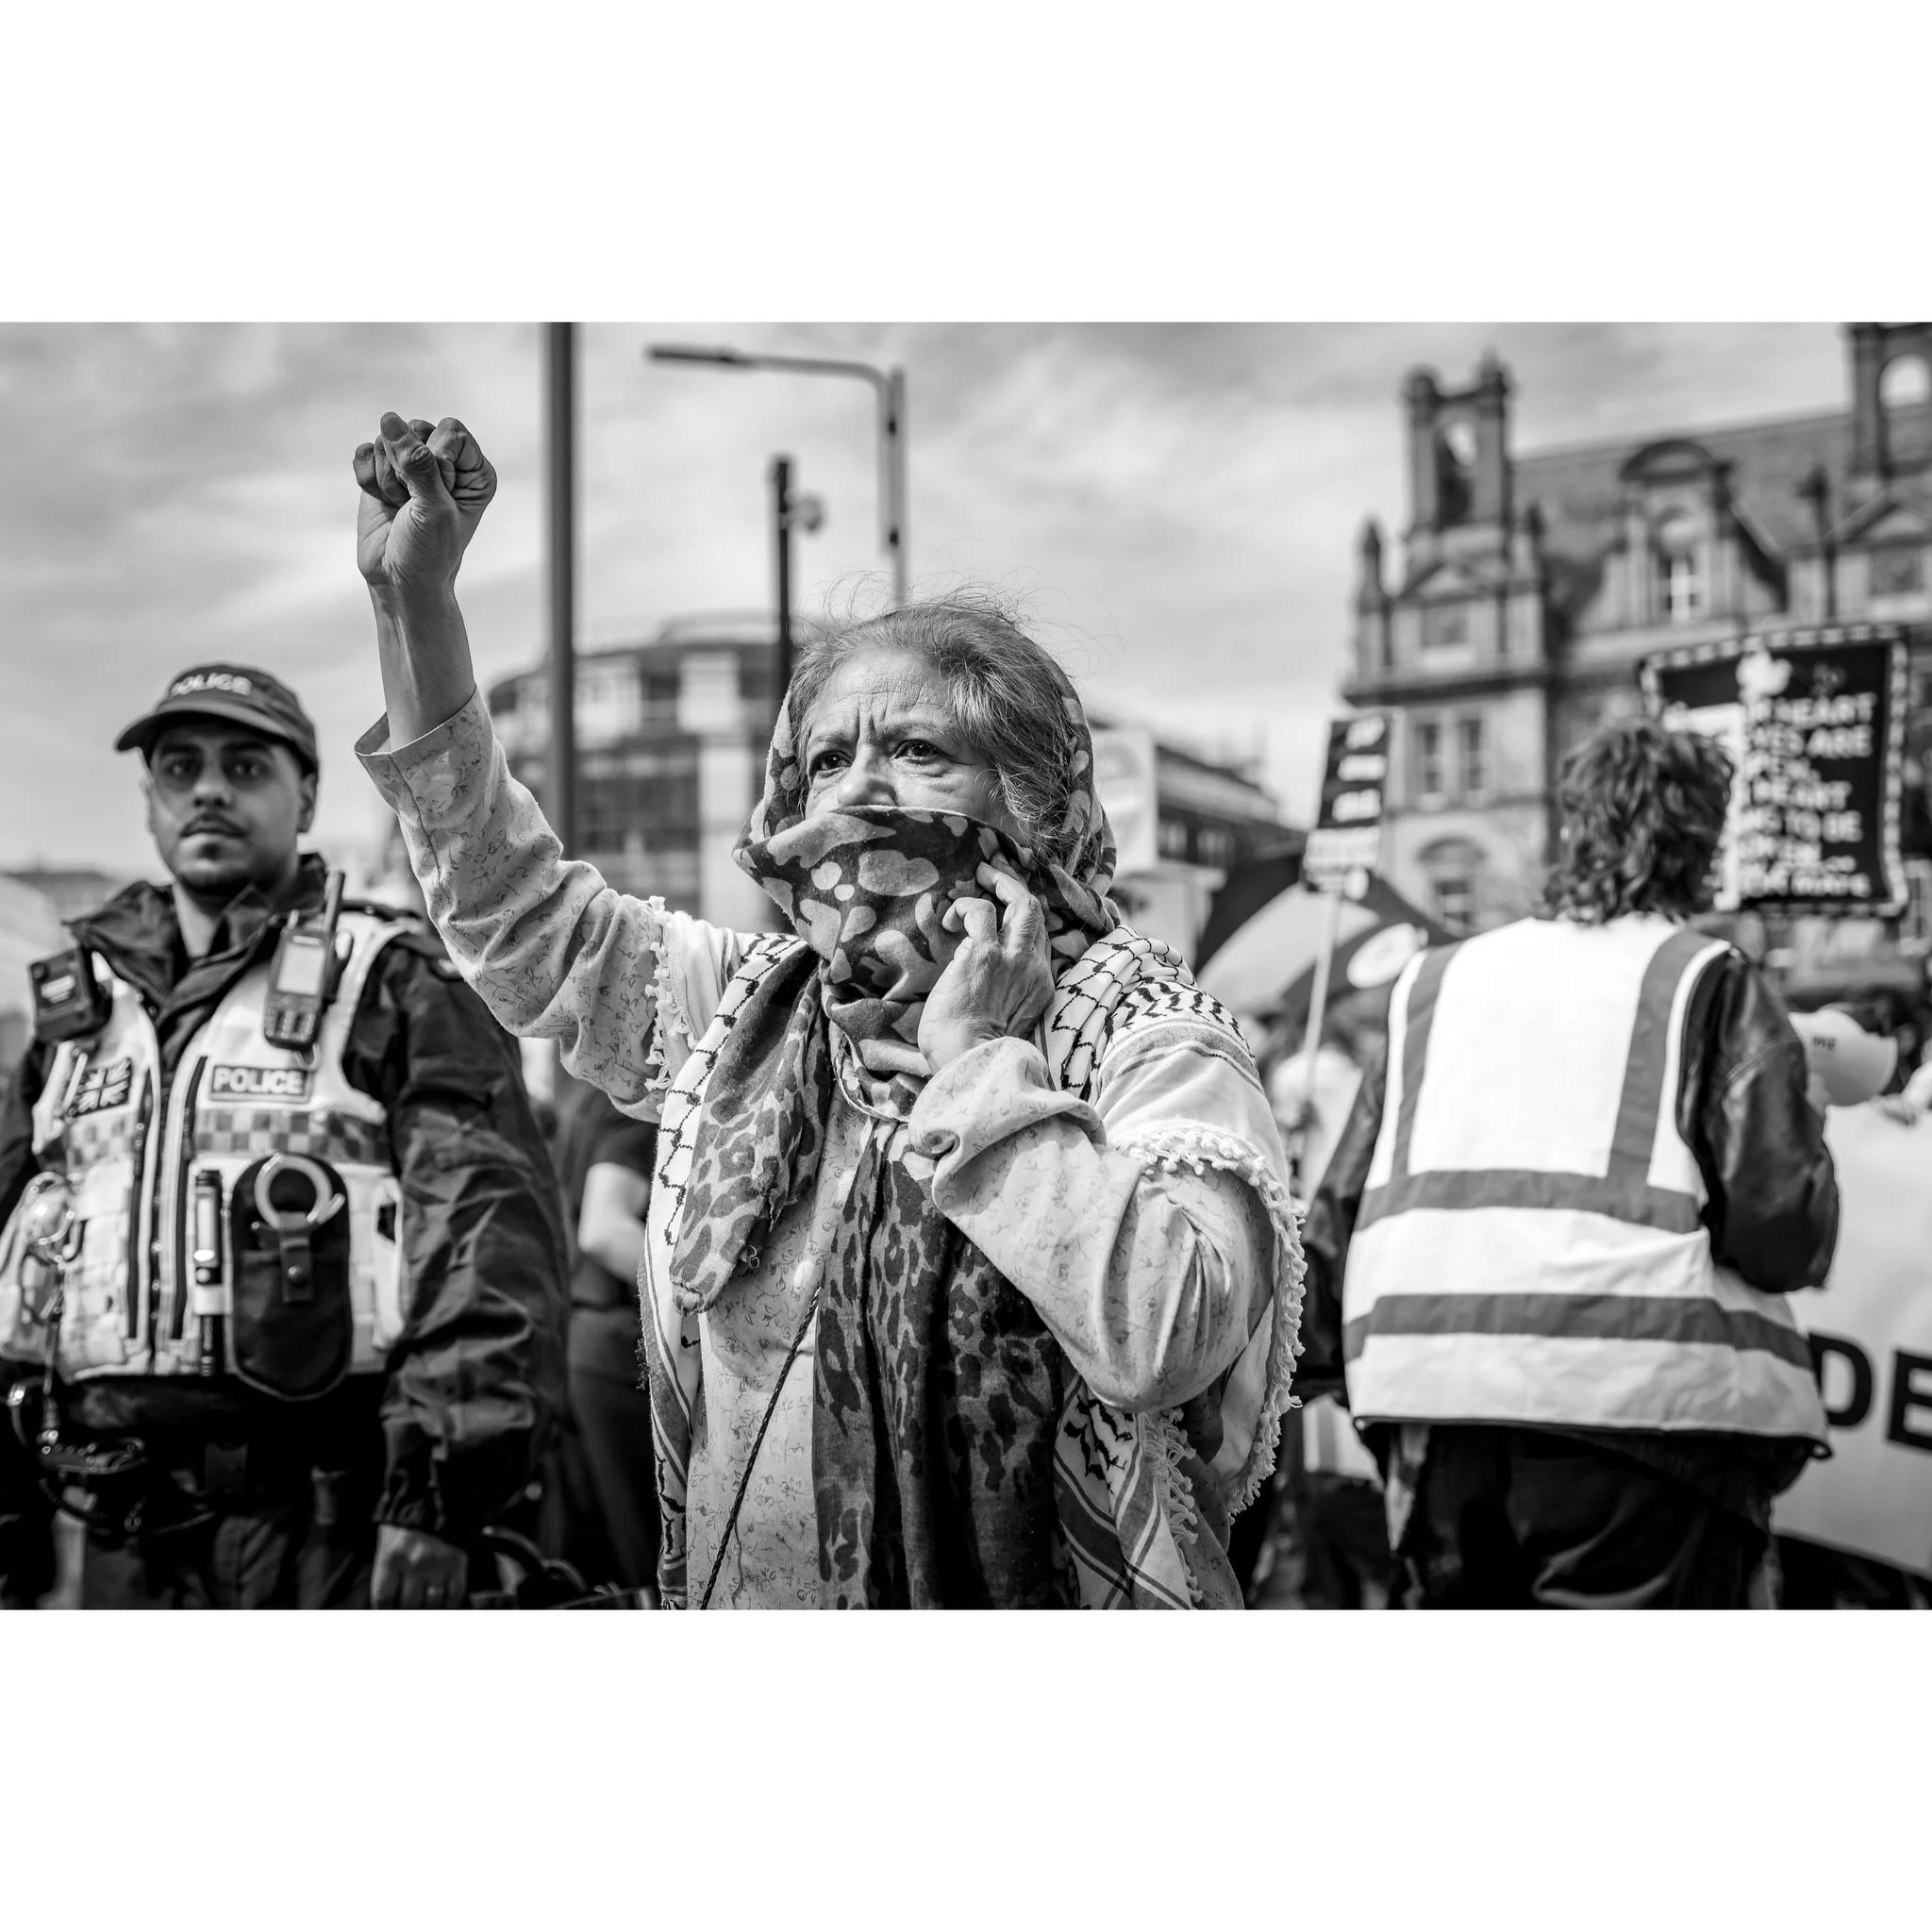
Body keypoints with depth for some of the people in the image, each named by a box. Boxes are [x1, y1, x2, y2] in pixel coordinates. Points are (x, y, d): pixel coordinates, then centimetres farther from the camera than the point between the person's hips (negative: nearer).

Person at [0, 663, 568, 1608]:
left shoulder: (395, 986, -2)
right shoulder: (78, 1006, 15)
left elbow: (491, 1232, -12)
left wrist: (439, 1490, -19)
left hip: (329, 1520, -5)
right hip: (123, 1537, 5)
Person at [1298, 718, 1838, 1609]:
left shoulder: (1433, 979, 16)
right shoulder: (1704, 978, 2)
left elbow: (1337, 1211, 15)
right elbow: (1782, 1231, -6)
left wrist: (1299, 1360, 24)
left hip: (1431, 1417, 5)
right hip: (1640, 1404, -4)